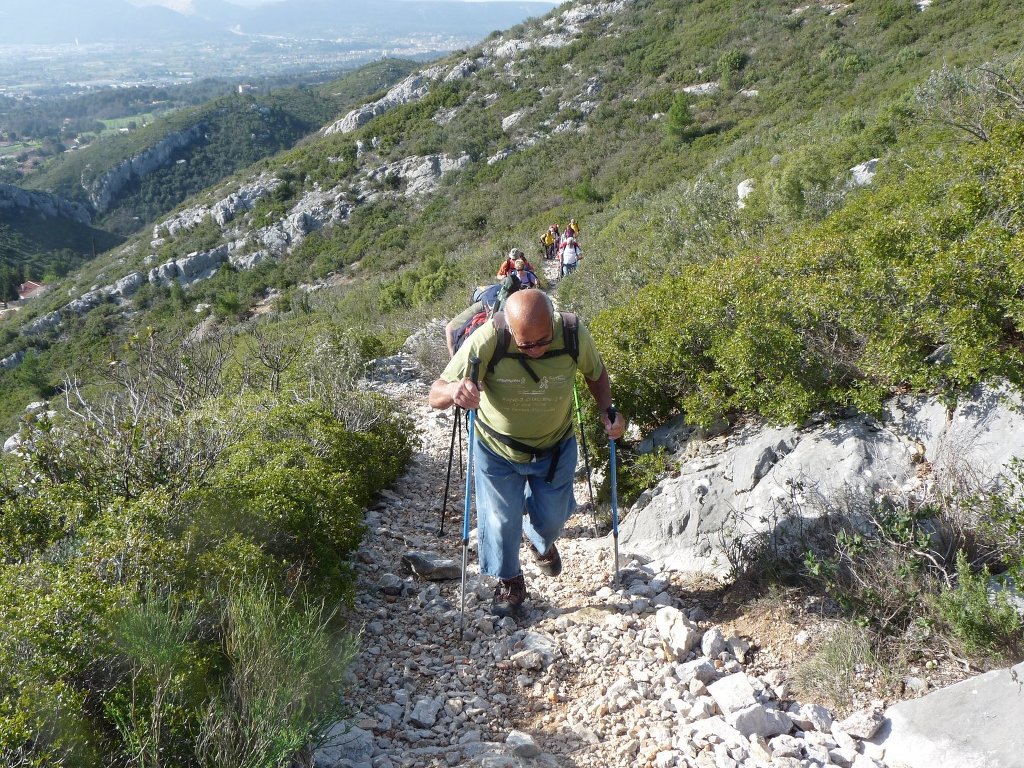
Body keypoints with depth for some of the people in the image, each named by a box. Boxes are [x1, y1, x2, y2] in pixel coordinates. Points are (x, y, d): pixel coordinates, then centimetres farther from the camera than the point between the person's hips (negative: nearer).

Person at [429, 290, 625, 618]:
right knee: (501, 520, 5)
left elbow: (596, 372, -4)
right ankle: (510, 583, 35)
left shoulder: (574, 334, -27)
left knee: (551, 517, 17)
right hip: (497, 451, -2)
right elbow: (435, 395, -32)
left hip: (556, 447, 2)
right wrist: (453, 390, -56)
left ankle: (541, 543, 56)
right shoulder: (486, 341, -34)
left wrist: (607, 411, -22)